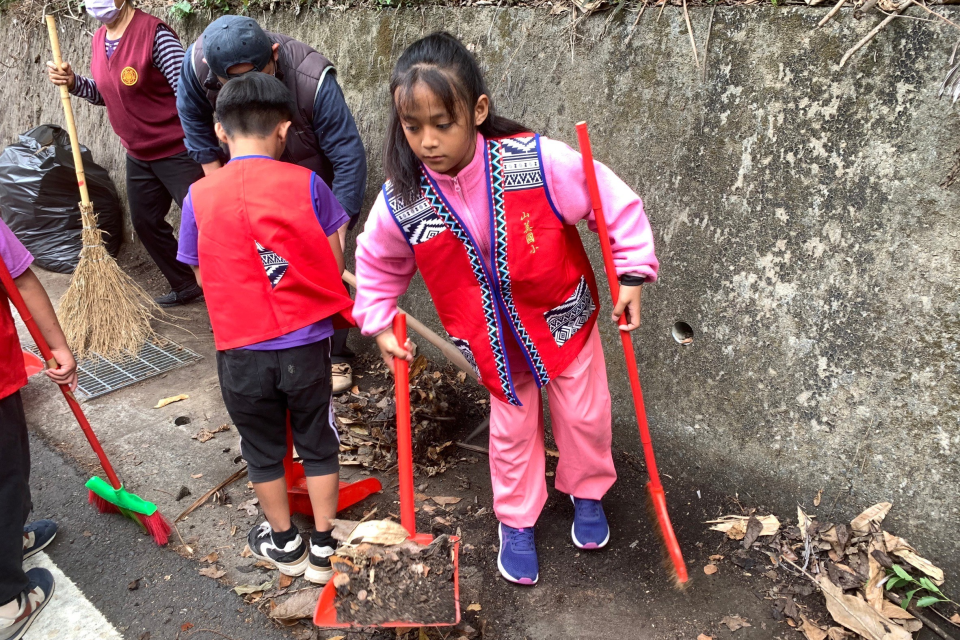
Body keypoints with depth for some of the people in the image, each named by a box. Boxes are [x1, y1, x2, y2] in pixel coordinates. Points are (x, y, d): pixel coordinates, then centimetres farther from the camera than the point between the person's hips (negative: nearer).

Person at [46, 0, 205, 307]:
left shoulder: (153, 33, -19)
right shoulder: (99, 38, 6)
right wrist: (74, 83, -1)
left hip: (178, 151, -9)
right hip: (139, 155, 9)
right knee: (145, 222, 16)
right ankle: (186, 286, 30)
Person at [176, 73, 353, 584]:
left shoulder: (200, 196, -4)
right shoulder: (306, 183, -8)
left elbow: (203, 277, 3)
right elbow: (334, 264, -3)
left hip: (241, 350, 1)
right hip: (306, 344, 0)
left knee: (263, 450, 21)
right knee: (318, 445, 18)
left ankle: (283, 543, 39)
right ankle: (323, 550, 30)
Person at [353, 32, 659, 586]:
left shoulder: (540, 162, -29)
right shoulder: (400, 202, -20)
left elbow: (617, 204, -17)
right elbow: (378, 264, 1)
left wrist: (632, 275, -16)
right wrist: (379, 323, 1)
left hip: (564, 318, -1)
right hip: (493, 338, 1)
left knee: (585, 416, 15)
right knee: (512, 431, 14)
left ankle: (588, 491, 46)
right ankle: (517, 523, 38)